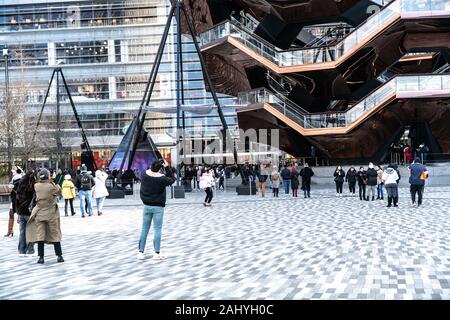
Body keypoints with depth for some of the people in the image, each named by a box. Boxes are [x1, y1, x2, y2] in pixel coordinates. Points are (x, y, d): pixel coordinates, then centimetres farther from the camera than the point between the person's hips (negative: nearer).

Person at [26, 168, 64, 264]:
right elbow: (59, 190, 4)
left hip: (39, 214, 2)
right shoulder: (52, 186, -13)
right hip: (51, 214, -2)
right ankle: (59, 256, 10)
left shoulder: (36, 186, -6)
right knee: (55, 234, 8)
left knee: (40, 235, 5)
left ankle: (41, 257, 3)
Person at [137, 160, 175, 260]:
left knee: (144, 229, 10)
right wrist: (167, 167, 1)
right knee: (157, 229, 1)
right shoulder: (162, 179, -15)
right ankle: (156, 253, 0)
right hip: (158, 207, -4)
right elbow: (172, 179, 1)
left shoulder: (145, 175, -6)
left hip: (147, 206, 4)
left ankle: (140, 252, 13)